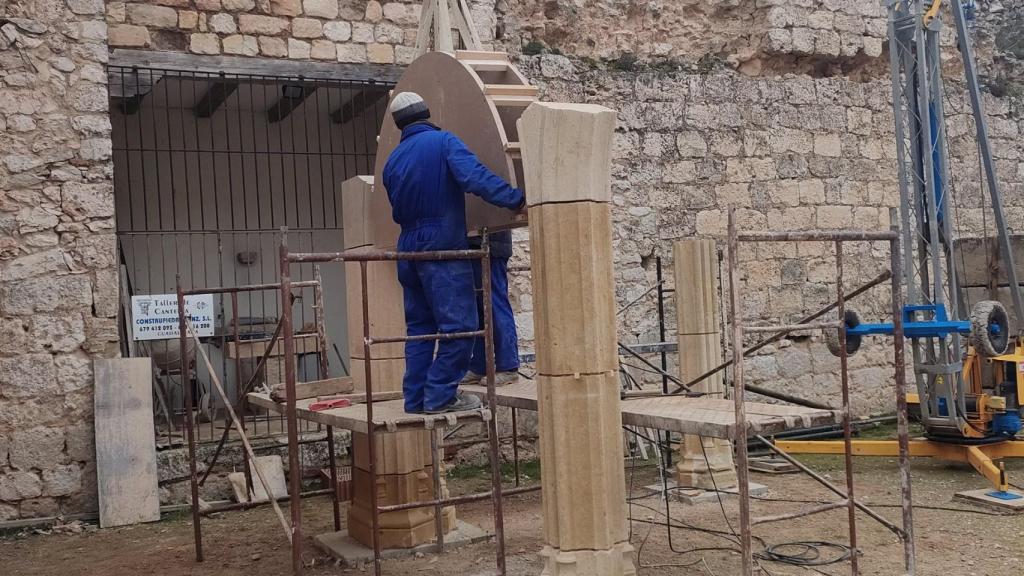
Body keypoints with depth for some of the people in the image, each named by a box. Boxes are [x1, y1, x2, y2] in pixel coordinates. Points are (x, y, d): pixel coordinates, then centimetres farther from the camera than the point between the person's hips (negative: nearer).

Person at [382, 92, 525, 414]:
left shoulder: (392, 161, 14)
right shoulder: (443, 142, -5)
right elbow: (475, 178, -21)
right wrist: (516, 199, -22)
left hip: (409, 250, 7)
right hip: (444, 246, -7)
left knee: (419, 326, 13)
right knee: (459, 323, -4)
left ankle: (416, 397, 14)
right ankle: (440, 395, -6)